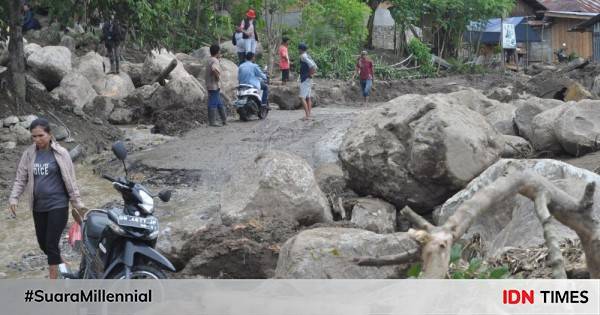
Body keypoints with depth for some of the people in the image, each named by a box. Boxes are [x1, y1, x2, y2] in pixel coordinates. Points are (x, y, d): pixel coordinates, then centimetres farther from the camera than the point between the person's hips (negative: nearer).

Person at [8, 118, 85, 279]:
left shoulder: (60, 153, -7)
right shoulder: (29, 154, 2)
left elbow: (70, 180, -3)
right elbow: (21, 179, 6)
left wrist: (77, 203, -3)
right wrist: (13, 198, -9)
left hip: (58, 205, -4)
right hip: (38, 207, 4)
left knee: (51, 243, -8)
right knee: (42, 243, 12)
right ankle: (59, 264, 41)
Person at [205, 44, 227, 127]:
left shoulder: (209, 60, 14)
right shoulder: (215, 61, -16)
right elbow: (214, 69, -36)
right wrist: (217, 76, -19)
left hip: (209, 85, 10)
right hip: (215, 86, -10)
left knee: (219, 104, 15)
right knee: (213, 104, -7)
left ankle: (224, 120, 21)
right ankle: (212, 122, -6)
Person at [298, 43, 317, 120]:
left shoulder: (303, 56, -14)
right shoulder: (308, 56, 14)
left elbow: (312, 65, -27)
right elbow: (315, 66, 21)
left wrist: (310, 73, -17)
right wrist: (312, 73, 13)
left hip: (304, 79, -10)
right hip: (309, 79, 10)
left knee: (302, 98, -11)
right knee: (308, 98, 11)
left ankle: (307, 115, -16)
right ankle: (309, 114, 12)